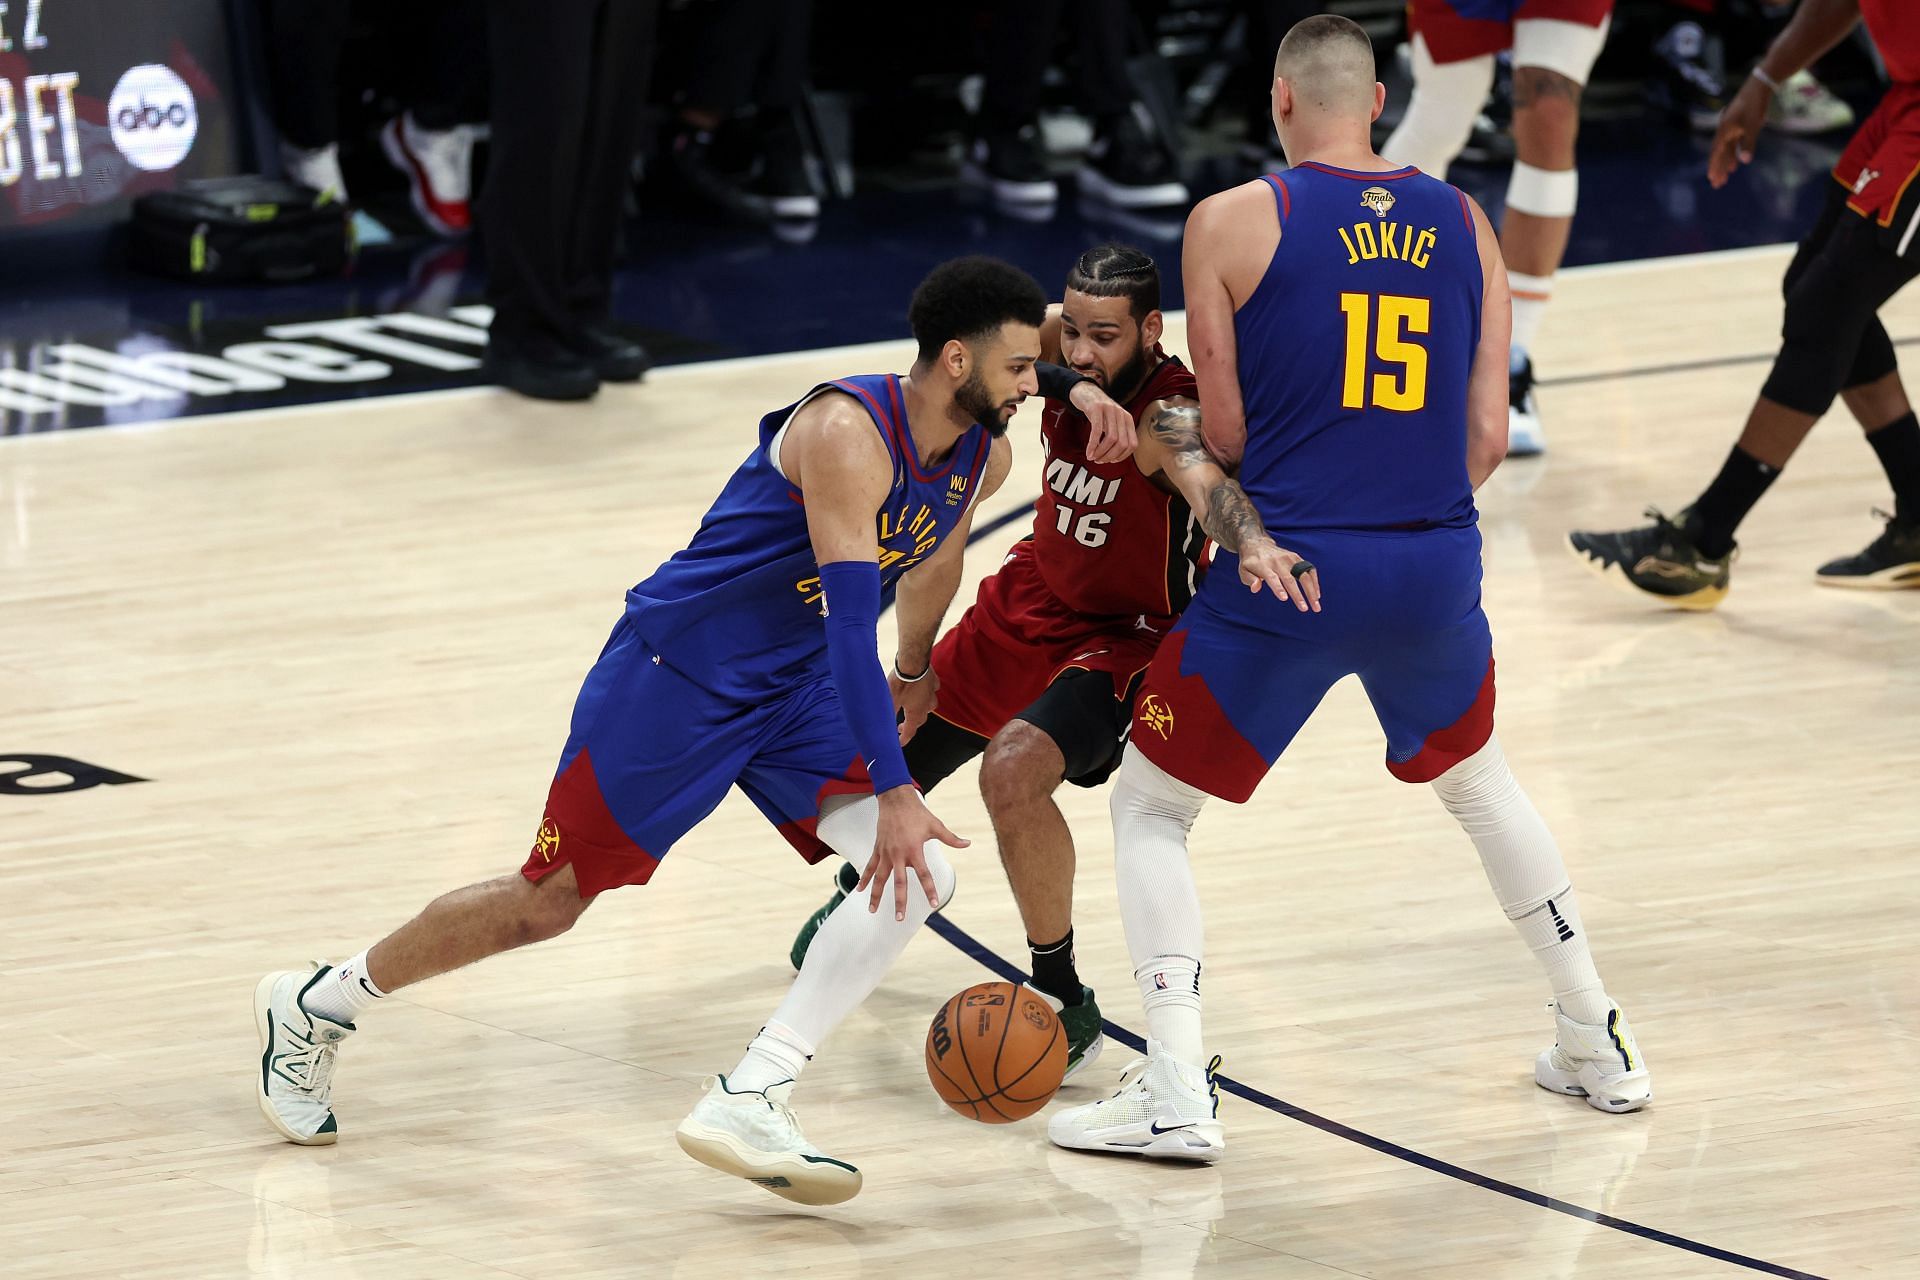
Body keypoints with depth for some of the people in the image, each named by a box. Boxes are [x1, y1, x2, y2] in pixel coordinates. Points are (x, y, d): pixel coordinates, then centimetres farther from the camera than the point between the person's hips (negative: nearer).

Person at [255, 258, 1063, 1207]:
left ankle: (744, 1107, -16)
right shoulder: (848, 432, -28)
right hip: (678, 669, -7)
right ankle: (311, 1006, 25)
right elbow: (851, 619, -33)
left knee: (923, 872, -15)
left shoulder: (980, 460, -2)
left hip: (795, 692, 7)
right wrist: (892, 796, -36)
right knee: (547, 902, 2)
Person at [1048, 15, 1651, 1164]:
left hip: (1289, 577, -4)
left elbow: (1228, 437, -3)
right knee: (1479, 782, 31)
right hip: (1435, 571, 4)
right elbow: (1487, 439, 5)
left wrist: (1164, 426, 18)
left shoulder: (1234, 222, -5)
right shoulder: (1464, 225, 6)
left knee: (1150, 809, 12)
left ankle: (1175, 1095, -3)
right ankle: (1599, 1047, 35)